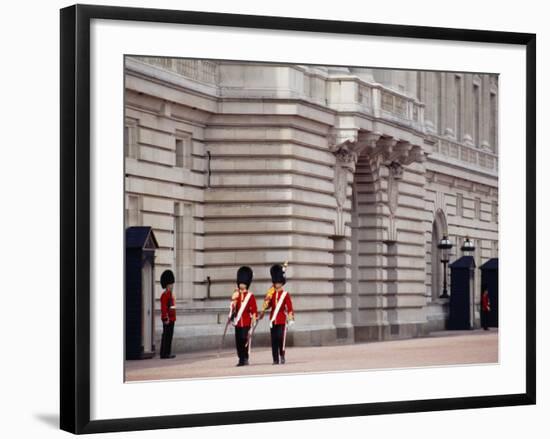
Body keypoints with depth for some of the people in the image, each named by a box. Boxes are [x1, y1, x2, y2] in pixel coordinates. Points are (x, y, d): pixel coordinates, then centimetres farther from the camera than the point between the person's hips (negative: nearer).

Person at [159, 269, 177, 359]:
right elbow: (163, 308, -19)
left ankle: (167, 353, 13)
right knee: (166, 336, -7)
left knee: (169, 336, 10)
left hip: (171, 319, 10)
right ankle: (164, 354, -6)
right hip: (167, 319, -10)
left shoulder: (170, 294, 18)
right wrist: (166, 319, -22)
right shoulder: (165, 295, -13)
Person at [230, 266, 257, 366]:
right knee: (238, 341, 3)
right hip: (238, 321, 4)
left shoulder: (250, 296, 1)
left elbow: (254, 309, -2)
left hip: (246, 321, -4)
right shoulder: (236, 295, 12)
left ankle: (245, 359, -2)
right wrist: (231, 317, -1)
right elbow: (232, 307, 11)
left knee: (244, 339, -8)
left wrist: (254, 318, -9)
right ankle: (241, 359, 9)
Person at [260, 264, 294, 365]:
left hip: (282, 319, -3)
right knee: (274, 340, 1)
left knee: (281, 338, -11)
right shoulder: (271, 294, 12)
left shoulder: (285, 294, 2)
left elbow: (290, 307, -3)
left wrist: (291, 318, -11)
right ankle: (275, 359, 5)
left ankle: (282, 356, 2)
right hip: (273, 319, 4)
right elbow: (267, 305, 7)